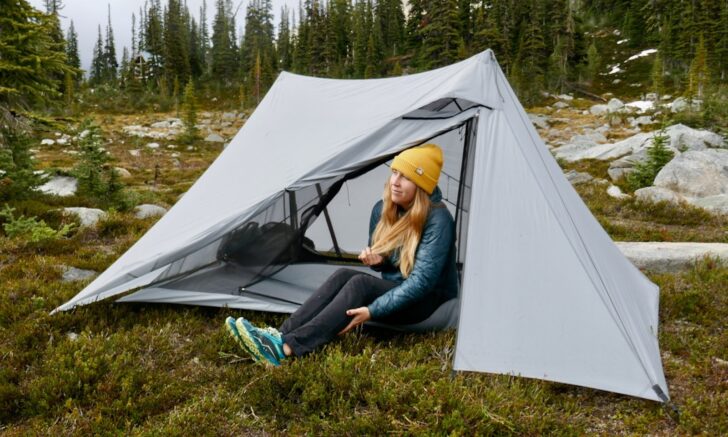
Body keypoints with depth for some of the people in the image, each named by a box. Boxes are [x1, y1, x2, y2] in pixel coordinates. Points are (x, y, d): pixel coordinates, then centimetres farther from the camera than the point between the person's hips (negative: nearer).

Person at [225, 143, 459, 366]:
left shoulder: (438, 221, -21)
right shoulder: (383, 209, 0)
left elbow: (422, 280, -26)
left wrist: (373, 311, -31)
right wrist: (374, 259, -12)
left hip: (425, 303, -6)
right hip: (394, 291, 6)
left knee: (360, 284, -31)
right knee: (344, 276, -23)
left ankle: (285, 347, -42)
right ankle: (280, 334, -32)